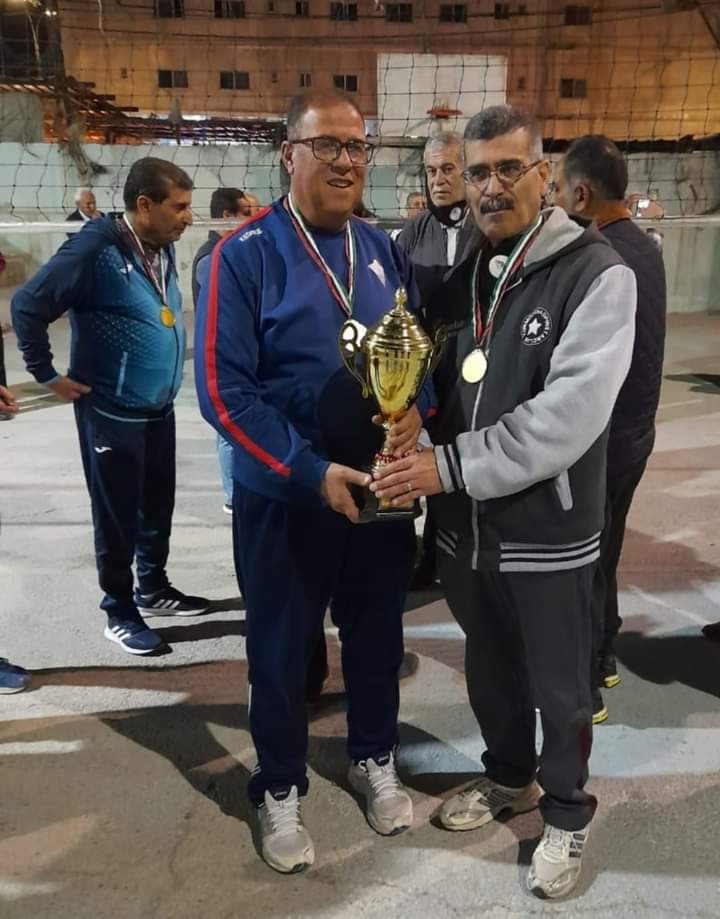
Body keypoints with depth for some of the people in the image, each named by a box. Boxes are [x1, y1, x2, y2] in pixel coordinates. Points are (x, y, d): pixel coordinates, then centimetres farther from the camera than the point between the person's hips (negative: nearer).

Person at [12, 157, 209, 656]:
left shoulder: (164, 248, 4)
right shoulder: (95, 249, -18)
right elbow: (28, 305, -15)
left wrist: (169, 372, 11)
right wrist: (48, 376, -10)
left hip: (160, 408, 7)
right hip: (112, 413, -7)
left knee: (158, 507, 17)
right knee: (118, 514, 6)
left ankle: (154, 590, 35)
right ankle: (120, 612, 22)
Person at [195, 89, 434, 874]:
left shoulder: (382, 251, 4)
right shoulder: (243, 254, -13)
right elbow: (222, 389, -17)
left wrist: (416, 408, -12)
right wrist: (311, 471, -22)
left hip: (384, 486, 5)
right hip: (285, 497, -4)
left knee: (377, 633, 19)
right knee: (281, 649, 13)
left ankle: (374, 759, 44)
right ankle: (279, 789, 35)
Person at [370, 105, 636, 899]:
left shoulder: (596, 274, -13)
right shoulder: (457, 274, 6)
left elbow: (570, 414, -24)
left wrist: (452, 466, -26)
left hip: (547, 533, -5)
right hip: (464, 528, 5)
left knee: (560, 688, 14)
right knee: (489, 671, 23)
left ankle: (566, 813, 38)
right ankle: (509, 776, 48)